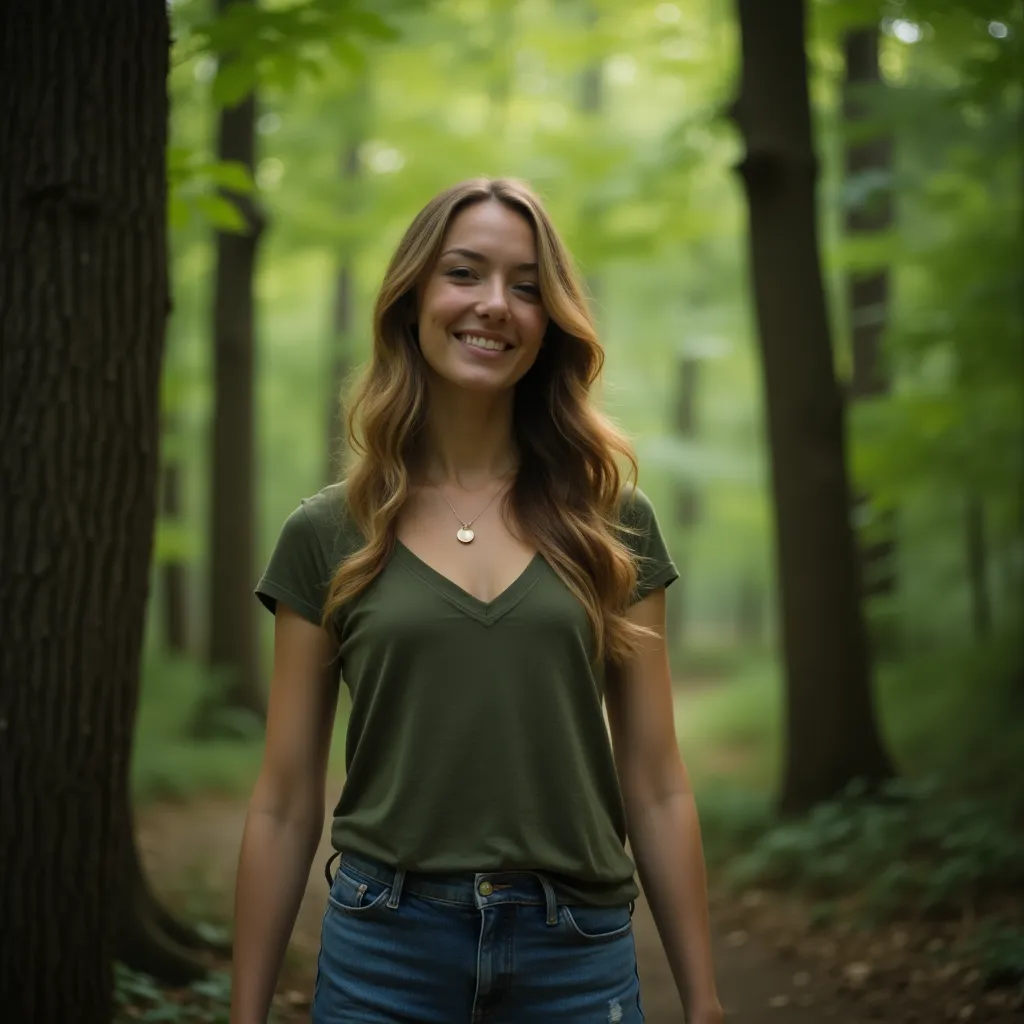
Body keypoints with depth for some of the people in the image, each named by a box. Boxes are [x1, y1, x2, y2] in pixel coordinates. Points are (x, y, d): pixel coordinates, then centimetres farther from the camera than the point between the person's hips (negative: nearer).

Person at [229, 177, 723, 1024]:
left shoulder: (614, 524, 2)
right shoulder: (326, 534, 0)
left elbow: (656, 787, 3)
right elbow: (284, 804, 2)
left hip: (579, 956, 1)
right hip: (384, 952, -1)